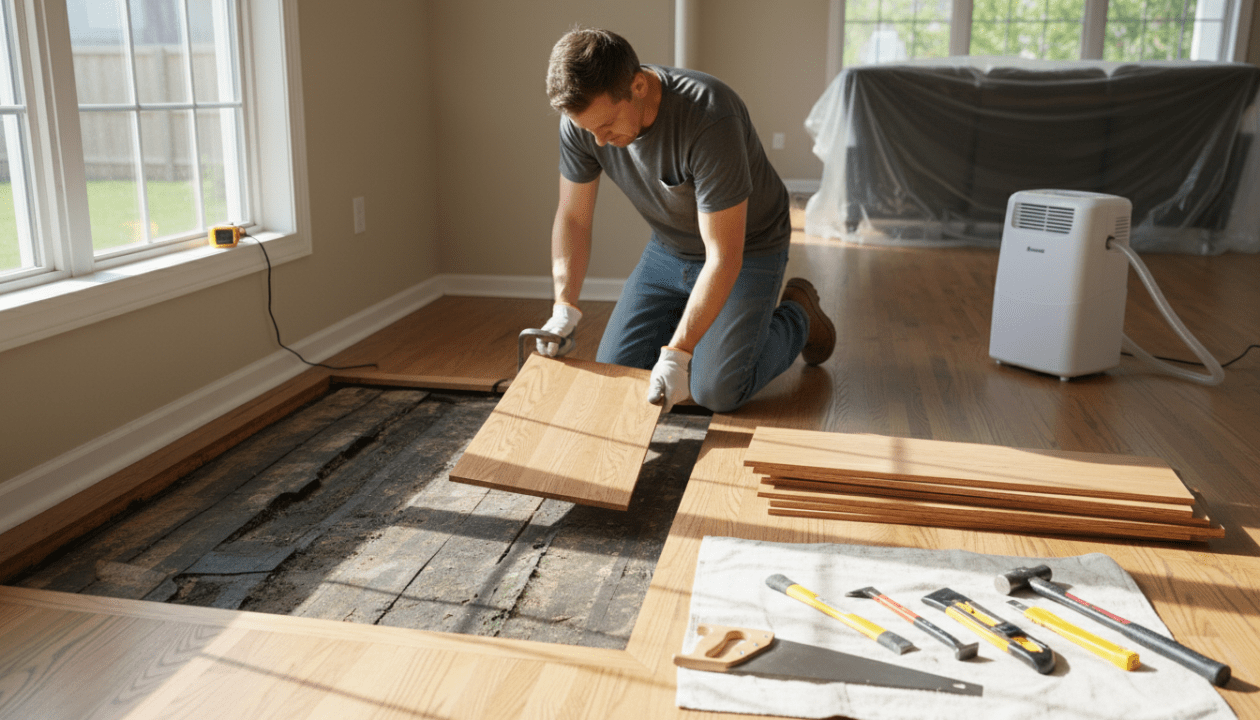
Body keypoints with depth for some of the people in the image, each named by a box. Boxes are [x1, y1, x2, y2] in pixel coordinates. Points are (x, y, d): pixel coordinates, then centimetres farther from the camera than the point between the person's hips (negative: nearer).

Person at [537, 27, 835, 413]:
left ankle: (797, 316, 11)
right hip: (668, 249, 6)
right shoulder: (582, 119, -19)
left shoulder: (708, 119, -37)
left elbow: (724, 257, -35)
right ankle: (691, 313, 24)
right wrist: (564, 306, -20)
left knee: (716, 391, -15)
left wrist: (677, 353, -38)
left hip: (746, 251, -5)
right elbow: (573, 216, -6)